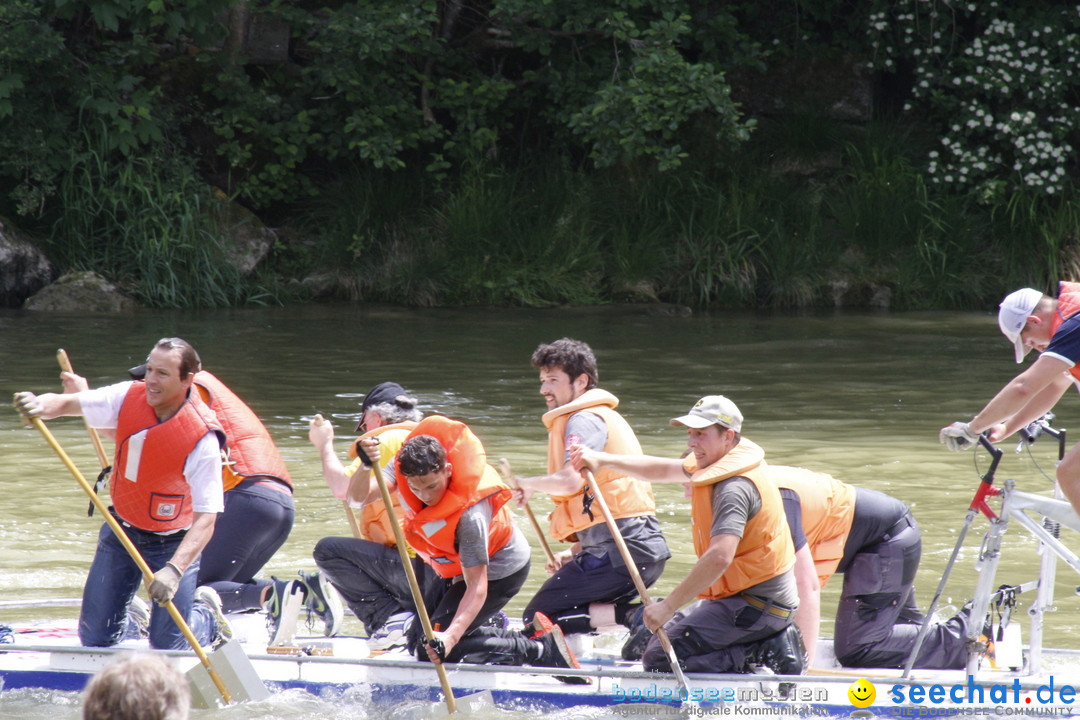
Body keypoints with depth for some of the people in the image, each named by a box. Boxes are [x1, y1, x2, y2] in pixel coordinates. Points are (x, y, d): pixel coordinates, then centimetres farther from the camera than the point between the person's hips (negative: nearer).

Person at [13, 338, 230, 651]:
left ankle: (207, 615, 30)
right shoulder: (130, 397, -14)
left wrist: (174, 570, -44)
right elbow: (66, 403, -18)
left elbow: (205, 519, -31)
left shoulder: (202, 439, -27)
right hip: (121, 531, 4)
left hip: (173, 543, -4)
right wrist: (41, 405, -43)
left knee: (168, 646, -2)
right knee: (95, 640, 5)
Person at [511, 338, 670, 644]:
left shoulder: (584, 420, -7)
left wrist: (526, 484, -6)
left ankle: (636, 616, -17)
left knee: (538, 618, -6)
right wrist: (575, 551, 17)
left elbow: (570, 481, -24)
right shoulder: (603, 417, 25)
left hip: (621, 550, -10)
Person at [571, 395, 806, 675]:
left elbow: (720, 557, -34)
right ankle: (767, 646, 9)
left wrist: (669, 606, -32)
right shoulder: (719, 465, 10)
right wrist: (604, 460, 11)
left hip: (755, 606, -10)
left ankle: (766, 653, -11)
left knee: (659, 659, -15)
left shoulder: (735, 487, -22)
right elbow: (662, 470, 23)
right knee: (645, 638, 17)